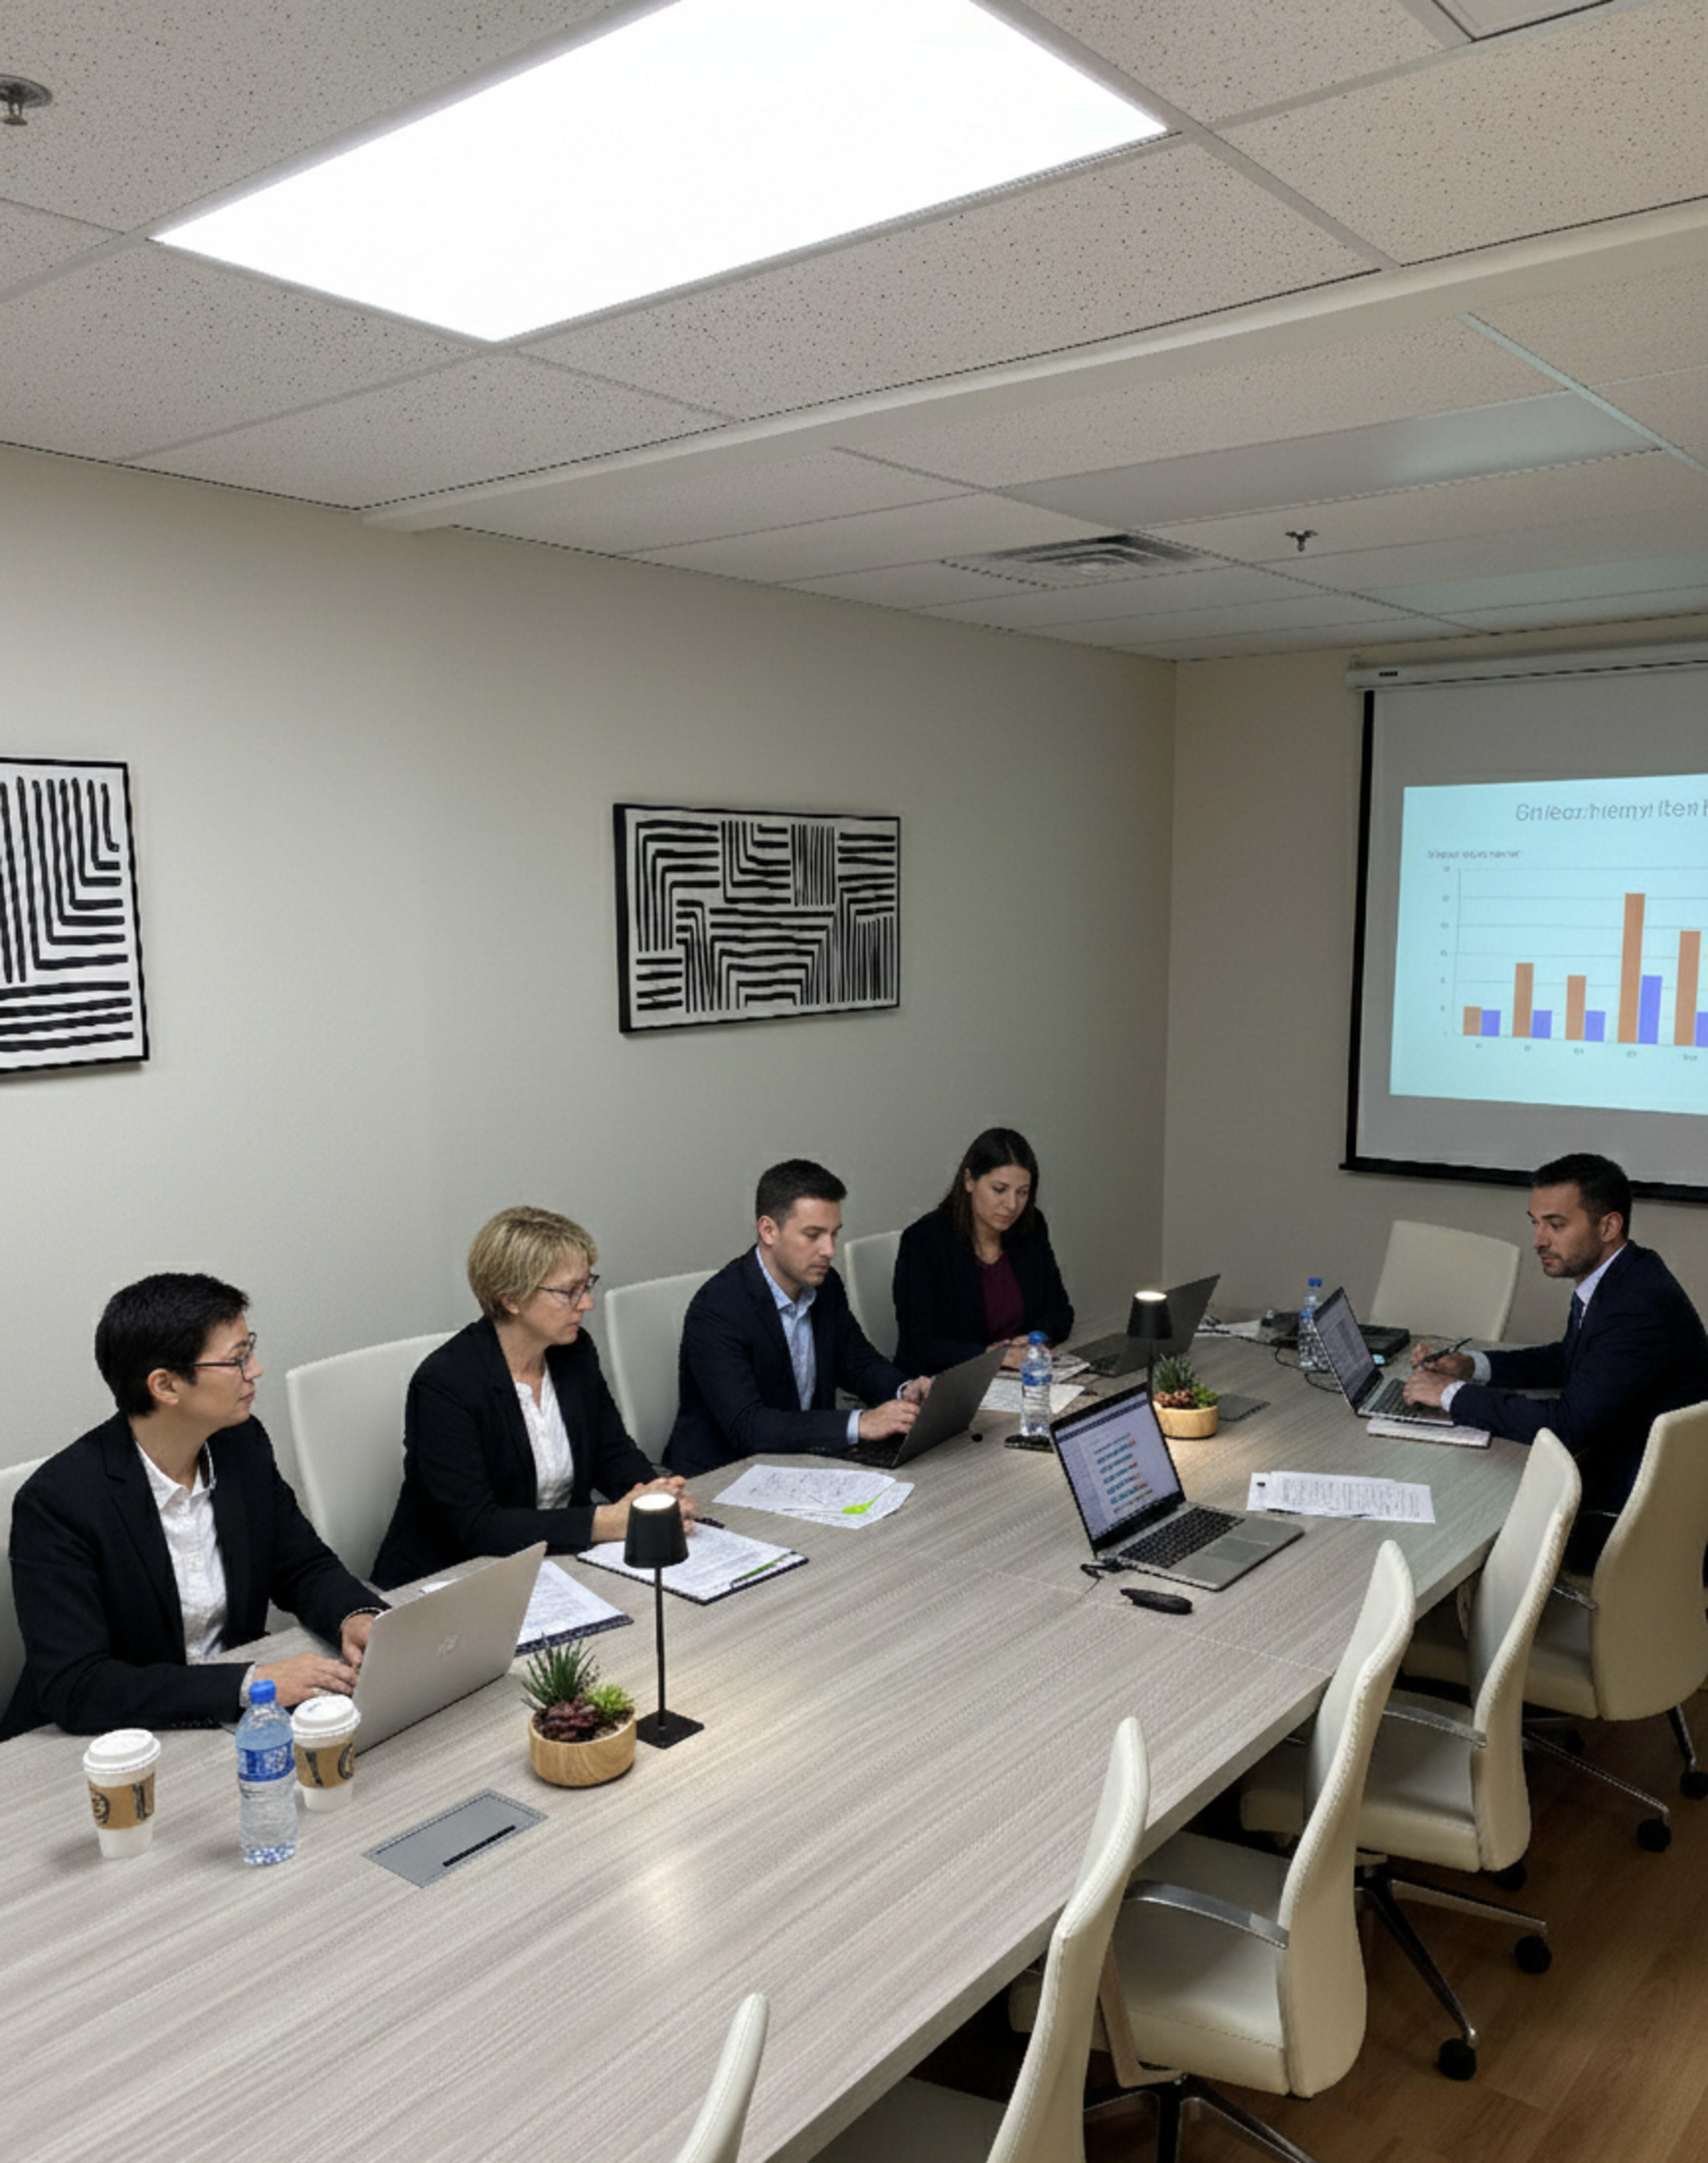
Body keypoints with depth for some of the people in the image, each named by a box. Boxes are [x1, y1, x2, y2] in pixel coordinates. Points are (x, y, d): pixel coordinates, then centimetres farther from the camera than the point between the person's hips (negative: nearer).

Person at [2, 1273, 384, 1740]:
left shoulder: (243, 1444, -1)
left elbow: (305, 1567, 9)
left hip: (234, 1720, 6)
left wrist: (356, 1617, -14)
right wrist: (250, 1684, -30)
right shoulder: (54, 1502, -19)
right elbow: (73, 1688, -24)